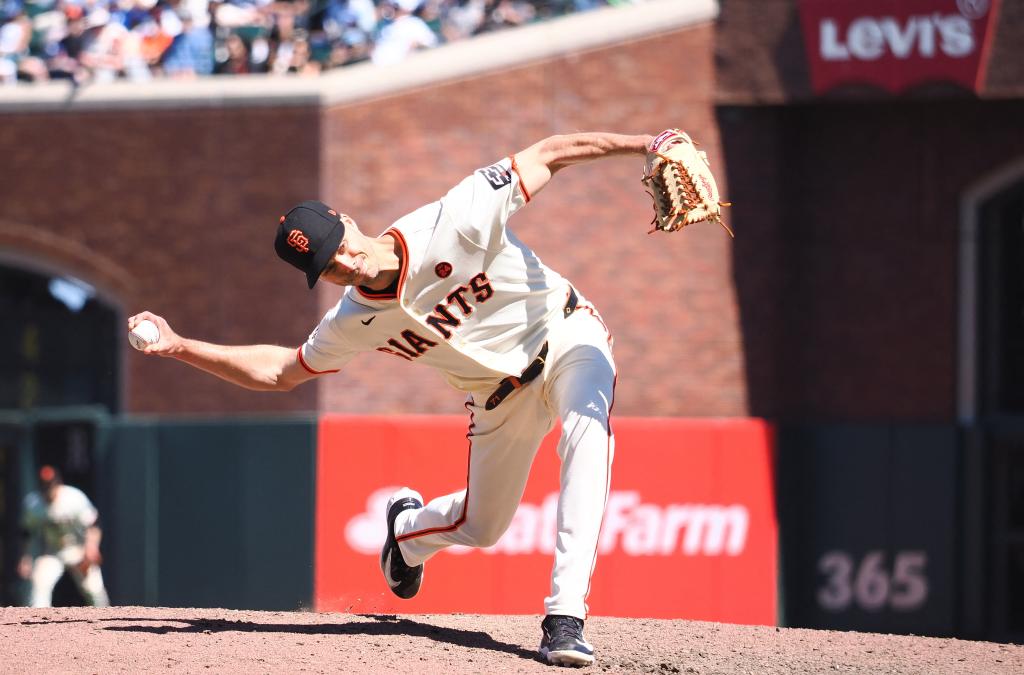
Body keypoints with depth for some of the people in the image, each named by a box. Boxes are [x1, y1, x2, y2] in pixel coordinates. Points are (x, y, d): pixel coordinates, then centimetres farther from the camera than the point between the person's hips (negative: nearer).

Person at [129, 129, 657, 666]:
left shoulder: (452, 223, -30)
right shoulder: (355, 322, -15)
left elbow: (548, 155, -27)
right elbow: (280, 371, 3)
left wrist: (642, 144, -39)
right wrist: (178, 347, -5)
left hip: (565, 334, -4)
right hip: (498, 391, 4)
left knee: (587, 421, -36)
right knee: (480, 527, 9)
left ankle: (565, 618, -38)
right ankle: (408, 528, 49)